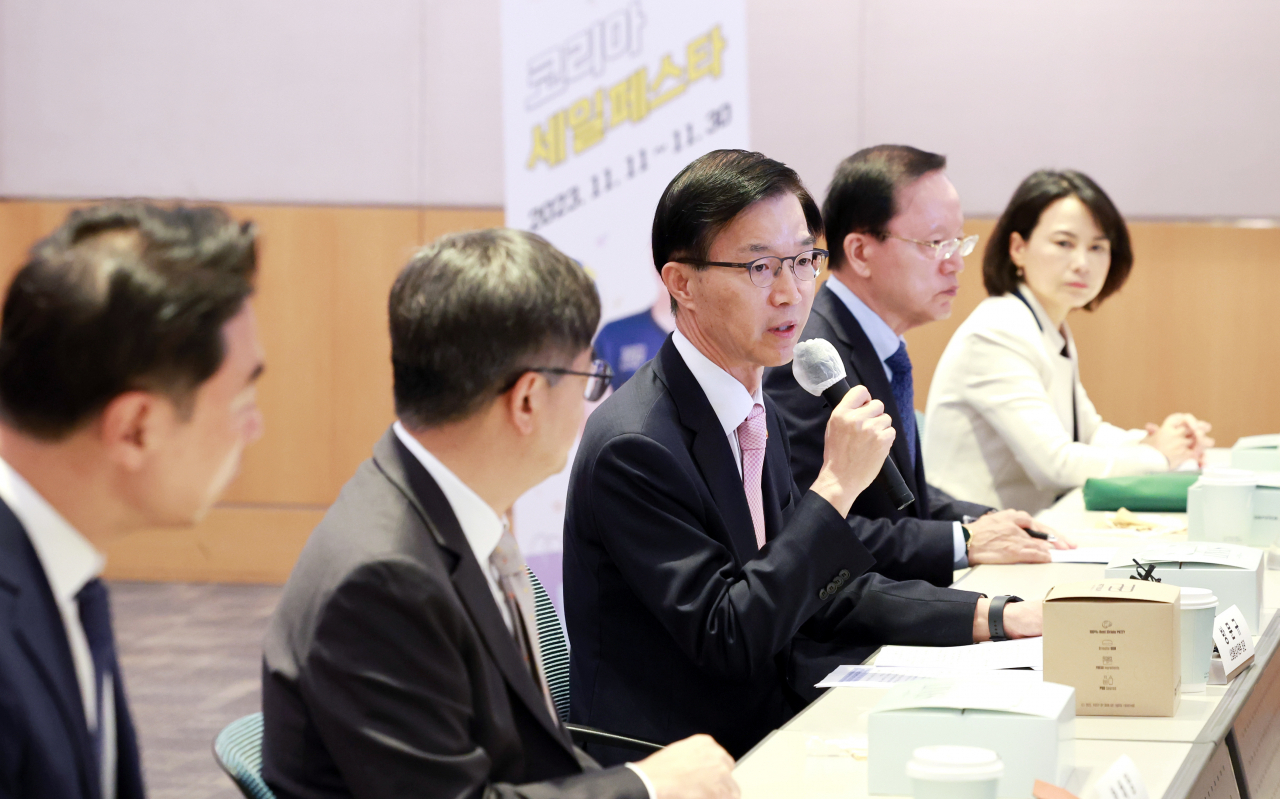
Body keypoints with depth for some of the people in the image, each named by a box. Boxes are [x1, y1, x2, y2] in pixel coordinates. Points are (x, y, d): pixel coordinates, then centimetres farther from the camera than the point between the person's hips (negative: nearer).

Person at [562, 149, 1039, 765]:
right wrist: (836, 487, -21)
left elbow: (820, 593, 15)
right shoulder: (635, 447, -18)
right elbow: (729, 639, -21)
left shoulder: (757, 413, 9)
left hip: (769, 732, 8)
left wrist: (997, 618, 5)